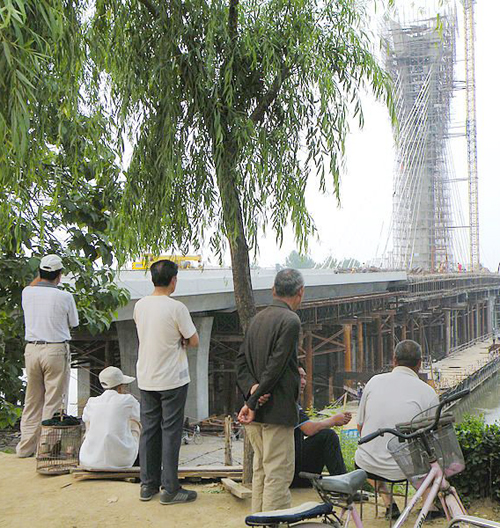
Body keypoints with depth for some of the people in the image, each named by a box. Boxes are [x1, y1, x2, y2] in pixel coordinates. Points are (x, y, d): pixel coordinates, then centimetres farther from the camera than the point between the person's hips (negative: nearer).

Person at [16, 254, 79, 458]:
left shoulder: (27, 293, 1)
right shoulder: (64, 297, -11)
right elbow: (73, 323, 4)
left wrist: (41, 274, 28)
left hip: (31, 349, 5)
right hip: (56, 350, -5)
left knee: (32, 401, 14)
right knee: (53, 401, 3)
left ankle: (26, 447, 21)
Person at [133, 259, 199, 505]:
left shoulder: (140, 305, 1)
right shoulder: (176, 308, -17)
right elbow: (194, 341, -9)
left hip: (146, 378, 5)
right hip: (172, 380, -5)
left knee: (148, 431, 13)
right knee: (170, 432, 2)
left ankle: (147, 485, 21)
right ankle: (170, 489, 8)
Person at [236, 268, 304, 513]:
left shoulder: (258, 318, 12)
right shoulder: (290, 320, -14)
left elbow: (241, 361, 8)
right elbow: (275, 367, -19)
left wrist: (252, 389, -7)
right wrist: (253, 403, -16)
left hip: (256, 412, 9)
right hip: (276, 411, -8)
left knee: (260, 471, 18)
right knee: (279, 475, -1)